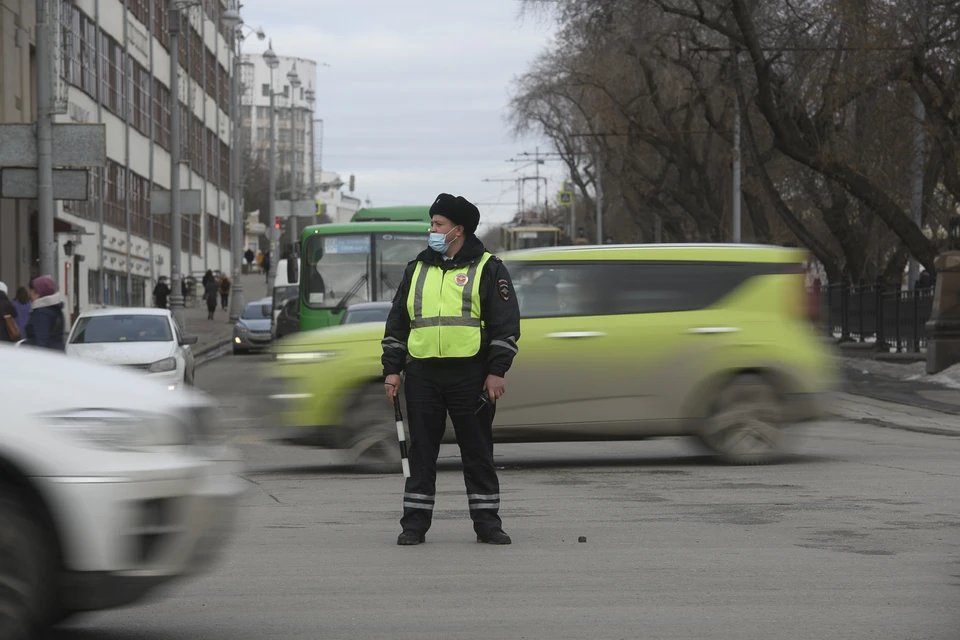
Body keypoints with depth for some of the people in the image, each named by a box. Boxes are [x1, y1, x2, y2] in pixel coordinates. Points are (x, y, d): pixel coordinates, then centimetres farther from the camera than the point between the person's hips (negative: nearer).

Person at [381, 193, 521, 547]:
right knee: (421, 451, 4)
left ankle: (487, 523, 8)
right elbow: (397, 322, 16)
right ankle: (415, 523, 9)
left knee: (478, 451, 2)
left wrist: (496, 372, -9)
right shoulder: (416, 269, 14)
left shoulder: (488, 269, 2)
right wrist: (392, 369, 8)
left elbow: (506, 323, -2)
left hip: (470, 375, -3)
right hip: (423, 374, 3)